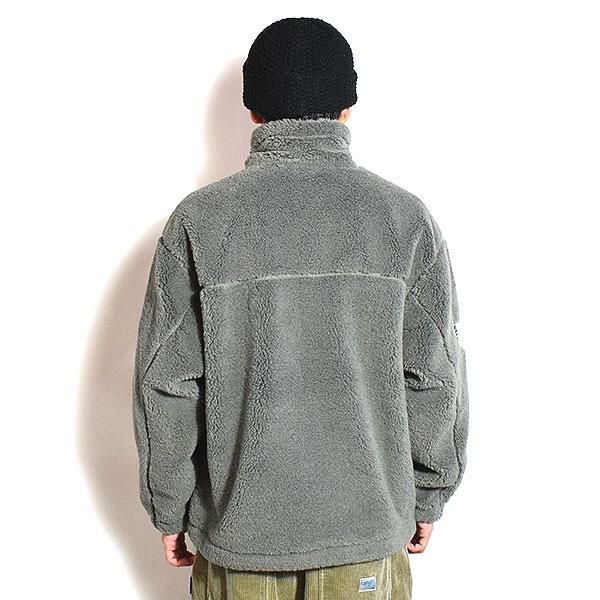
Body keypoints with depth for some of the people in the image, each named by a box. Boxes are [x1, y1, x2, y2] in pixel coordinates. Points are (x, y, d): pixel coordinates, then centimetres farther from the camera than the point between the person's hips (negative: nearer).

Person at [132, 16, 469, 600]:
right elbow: (434, 378, -5)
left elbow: (166, 384, -7)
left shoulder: (199, 219, -10)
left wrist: (169, 511, 6)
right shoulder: (405, 216, -8)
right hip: (368, 527, 1)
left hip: (237, 526, 0)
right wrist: (428, 498, 9)